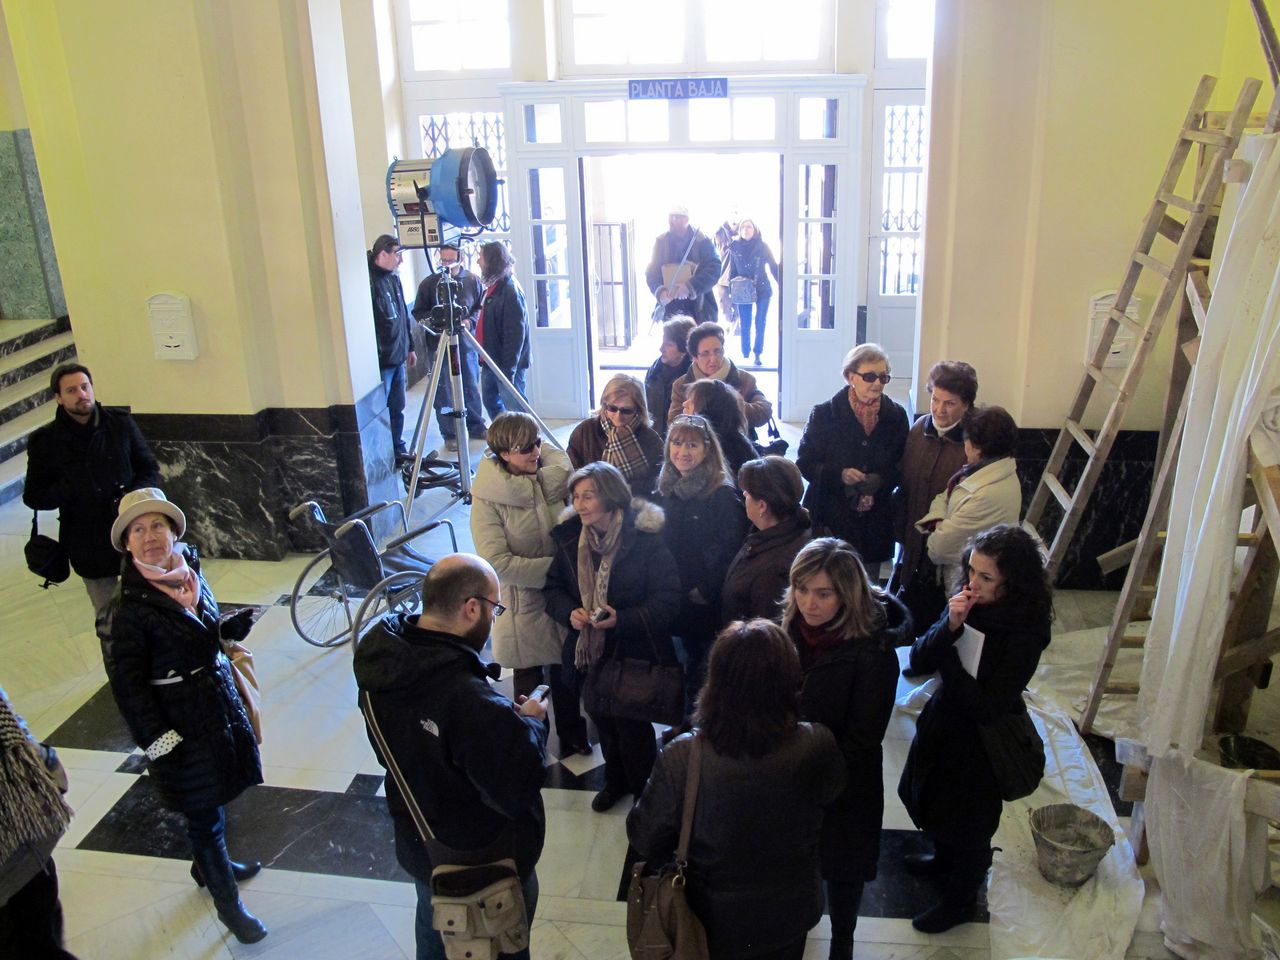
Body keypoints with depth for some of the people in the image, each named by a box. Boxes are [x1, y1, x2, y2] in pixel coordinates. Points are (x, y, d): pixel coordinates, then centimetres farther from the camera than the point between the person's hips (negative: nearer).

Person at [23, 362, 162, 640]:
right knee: (109, 622, 11)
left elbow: (150, 469, 6)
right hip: (91, 548, 0)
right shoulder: (46, 441, -3)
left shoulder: (120, 423, -1)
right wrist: (69, 489, -17)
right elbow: (33, 497, 2)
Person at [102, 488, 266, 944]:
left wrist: (231, 626, -3)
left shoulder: (190, 570, 0)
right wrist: (159, 743, -15)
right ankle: (228, 904, 25)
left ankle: (210, 865, 49)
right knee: (204, 815, 7)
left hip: (220, 699, 6)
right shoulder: (131, 606, -20)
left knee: (216, 798, 23)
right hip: (183, 722, -6)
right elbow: (127, 682, -16)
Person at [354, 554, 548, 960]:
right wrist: (532, 722, -14)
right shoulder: (471, 701, -43)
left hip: (418, 846, 7)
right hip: (486, 863, -7)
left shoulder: (382, 658, -16)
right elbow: (519, 789, -31)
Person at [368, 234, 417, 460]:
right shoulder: (369, 282, -15)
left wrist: (410, 347, 22)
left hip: (397, 357, 9)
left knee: (397, 408, 15)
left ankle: (398, 449, 26)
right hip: (380, 361, -8)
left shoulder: (393, 278, 13)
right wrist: (375, 357, -20)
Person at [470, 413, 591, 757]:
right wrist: (553, 567, -21)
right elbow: (497, 562, -22)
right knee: (529, 680, 15)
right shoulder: (488, 496, -17)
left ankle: (573, 736, 44)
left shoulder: (558, 474, -8)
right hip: (524, 604, -3)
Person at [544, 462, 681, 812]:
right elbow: (553, 588, 6)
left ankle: (645, 791, 32)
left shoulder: (646, 539, -18)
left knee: (633, 727, 6)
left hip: (635, 654, -5)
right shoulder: (570, 538, -1)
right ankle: (616, 781, 46)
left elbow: (667, 599, -17)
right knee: (603, 721, 21)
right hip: (590, 651, 5)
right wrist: (569, 611, -15)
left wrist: (622, 619, -28)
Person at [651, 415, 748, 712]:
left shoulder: (723, 495, -12)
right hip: (673, 602, 5)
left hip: (708, 606, -5)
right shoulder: (665, 490, 7)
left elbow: (731, 553, -15)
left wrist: (705, 591, -12)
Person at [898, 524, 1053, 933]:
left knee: (967, 823, 17)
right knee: (932, 802, 28)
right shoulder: (967, 602, -12)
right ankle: (944, 858, 58)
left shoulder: (1026, 631, -28)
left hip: (980, 740, -6)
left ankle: (960, 900, 43)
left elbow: (989, 707, -28)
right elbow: (918, 661, -13)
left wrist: (946, 660, -23)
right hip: (942, 721, 6)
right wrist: (949, 627, -29)